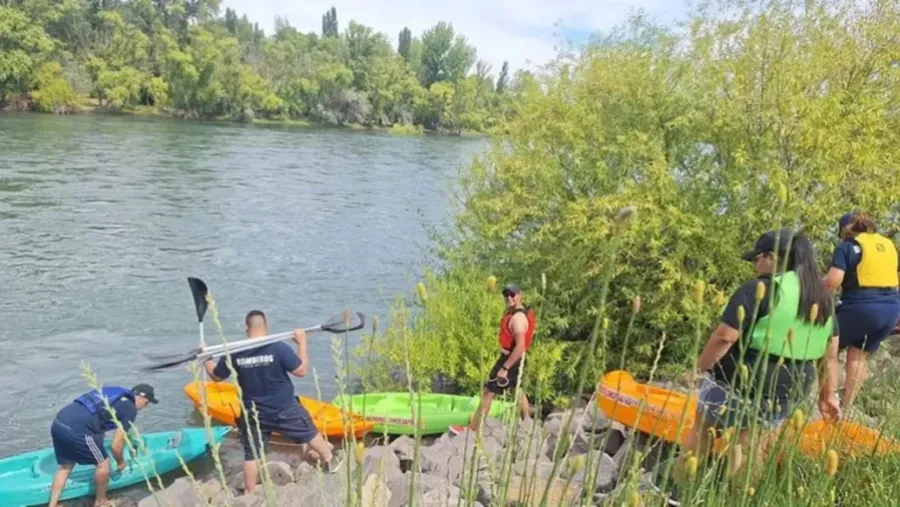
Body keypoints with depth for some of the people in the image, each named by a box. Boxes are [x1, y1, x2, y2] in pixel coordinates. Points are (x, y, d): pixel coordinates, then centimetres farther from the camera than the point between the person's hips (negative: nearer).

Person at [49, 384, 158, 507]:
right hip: (76, 430, -8)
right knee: (103, 464, 13)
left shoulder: (114, 393, 26)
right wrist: (121, 462, 24)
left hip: (58, 423, 8)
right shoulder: (130, 409, 1)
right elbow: (116, 445, 3)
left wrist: (99, 451, 45)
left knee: (66, 467, 27)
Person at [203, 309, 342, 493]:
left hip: (252, 415, 2)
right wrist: (302, 343, -6)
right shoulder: (279, 348, -21)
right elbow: (302, 370, -15)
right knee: (310, 433, 21)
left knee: (251, 455, 14)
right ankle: (331, 461, 39)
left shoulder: (234, 353, -13)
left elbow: (216, 376, 2)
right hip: (285, 410, -1)